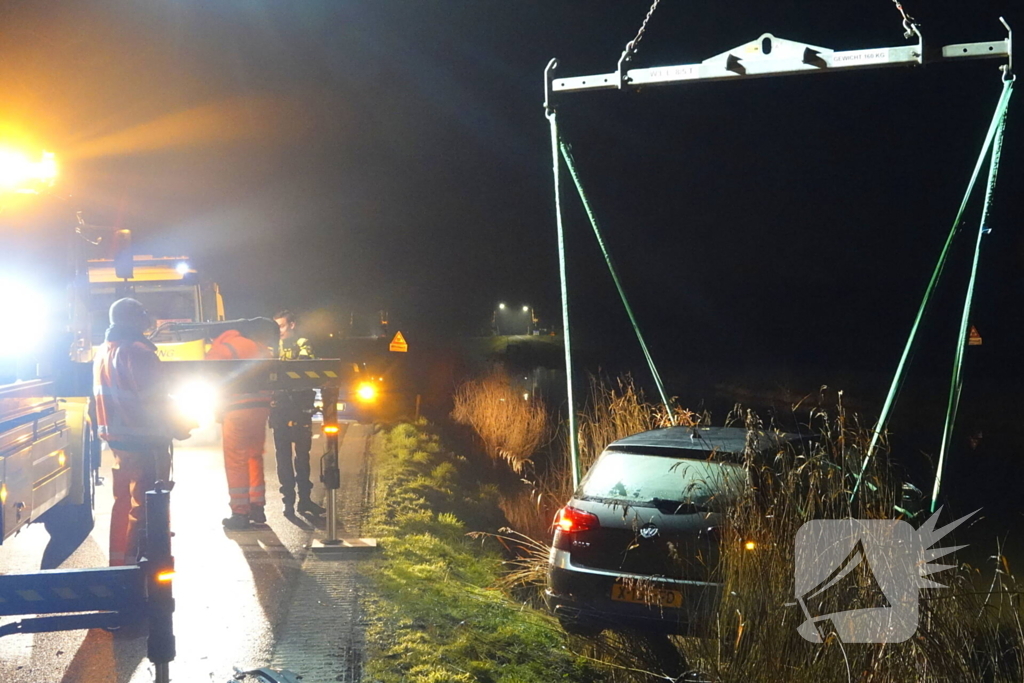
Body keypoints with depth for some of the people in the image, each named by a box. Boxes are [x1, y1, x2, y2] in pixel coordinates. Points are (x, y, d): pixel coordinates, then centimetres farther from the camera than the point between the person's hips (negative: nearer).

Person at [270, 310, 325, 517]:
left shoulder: (302, 344, 4)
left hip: (299, 406, -3)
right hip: (279, 405, 3)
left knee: (302, 452, 2)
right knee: (283, 453, 2)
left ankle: (304, 498, 9)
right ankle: (288, 499, 6)